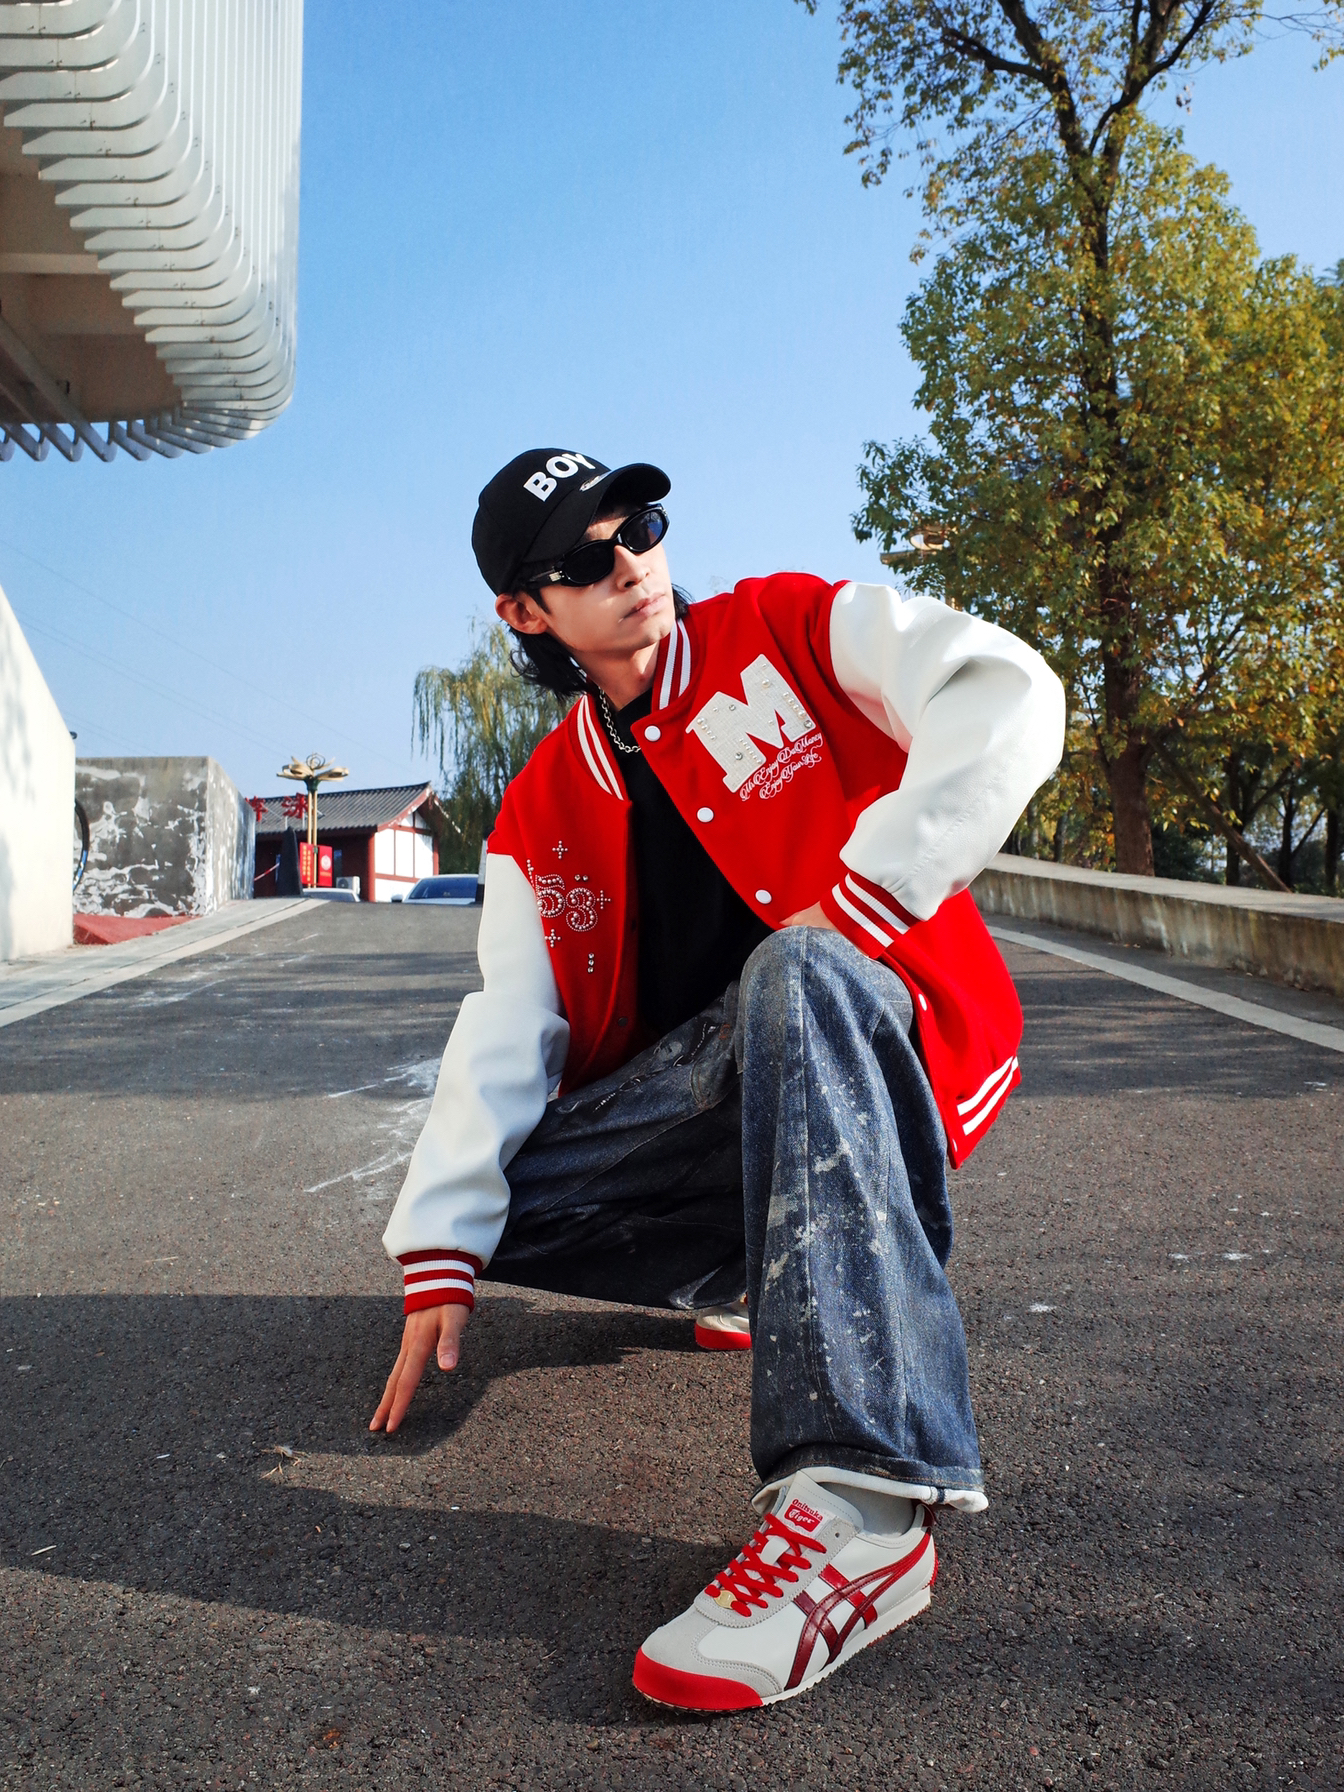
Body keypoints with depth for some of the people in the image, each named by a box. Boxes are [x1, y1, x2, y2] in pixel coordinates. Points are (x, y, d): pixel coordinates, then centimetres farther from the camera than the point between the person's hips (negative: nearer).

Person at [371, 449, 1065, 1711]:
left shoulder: (793, 630, 0)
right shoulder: (538, 822, 9)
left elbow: (1010, 695, -14)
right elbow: (508, 1027, 0)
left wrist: (859, 898, -23)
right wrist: (440, 1257, -10)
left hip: (889, 1048, -4)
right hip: (702, 1103, 5)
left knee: (795, 973, -36)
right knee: (491, 1191, -13)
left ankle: (863, 1506, -44)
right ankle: (771, 1275, 8)